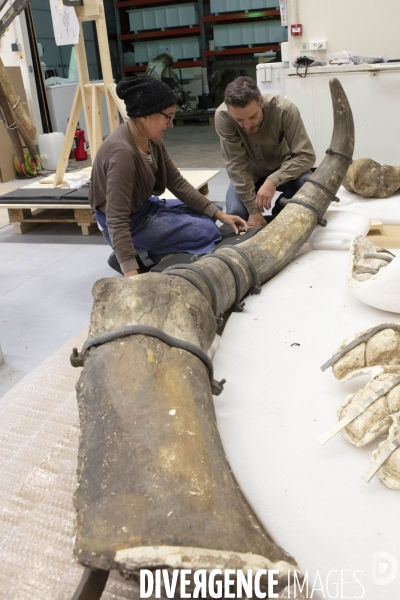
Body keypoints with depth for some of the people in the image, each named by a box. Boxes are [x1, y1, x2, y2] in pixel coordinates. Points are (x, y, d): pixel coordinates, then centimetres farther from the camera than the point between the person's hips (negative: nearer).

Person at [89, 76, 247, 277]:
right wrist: (131, 274, -40)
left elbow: (178, 184, 4)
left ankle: (142, 252, 7)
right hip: (131, 222, -9)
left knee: (208, 217, 17)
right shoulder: (122, 152, -32)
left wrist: (219, 214, 0)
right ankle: (136, 255, -4)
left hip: (144, 207, 9)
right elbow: (117, 221, -35)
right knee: (207, 231, -10)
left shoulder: (152, 140, -5)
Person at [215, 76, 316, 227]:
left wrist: (273, 180, -42)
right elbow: (236, 164, -26)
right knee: (235, 213, -23)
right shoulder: (223, 116, -29)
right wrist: (254, 210, -30)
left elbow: (306, 156, -28)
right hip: (248, 175, 1)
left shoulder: (285, 110, -30)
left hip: (283, 171, 0)